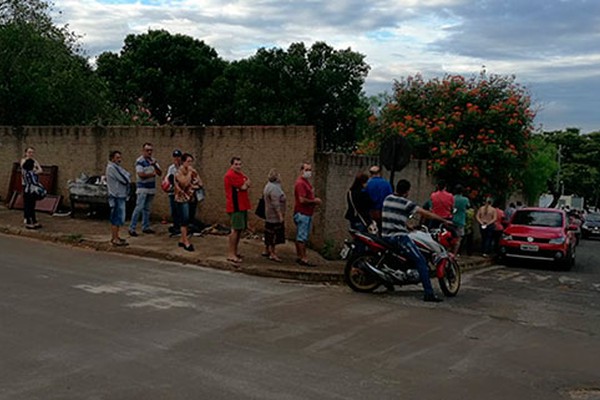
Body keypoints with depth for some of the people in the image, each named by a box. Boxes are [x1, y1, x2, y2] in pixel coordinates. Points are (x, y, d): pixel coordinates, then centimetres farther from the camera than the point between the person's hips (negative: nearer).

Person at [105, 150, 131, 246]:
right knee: (117, 218, -9)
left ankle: (114, 237, 24)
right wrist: (128, 179, -1)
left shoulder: (116, 167, 17)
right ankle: (115, 239, -6)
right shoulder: (111, 168, -15)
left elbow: (128, 176, 14)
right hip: (116, 196, -10)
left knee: (115, 218, 16)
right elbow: (124, 180, -20)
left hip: (120, 195, 10)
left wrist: (127, 178, -5)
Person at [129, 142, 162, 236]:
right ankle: (132, 228, -8)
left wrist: (155, 165, -12)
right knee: (139, 208, -11)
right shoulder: (140, 161, -8)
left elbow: (160, 173, 7)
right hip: (142, 188, -7)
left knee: (147, 209, 11)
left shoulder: (153, 161, 14)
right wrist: (152, 174, -6)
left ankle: (145, 227, 17)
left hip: (151, 188, 7)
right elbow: (141, 174, -19)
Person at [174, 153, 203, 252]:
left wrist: (194, 187, -10)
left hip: (191, 199, 7)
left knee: (187, 221, 10)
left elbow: (200, 183, 9)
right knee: (184, 220, -7)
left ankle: (182, 240, 20)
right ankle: (186, 243, -5)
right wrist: (189, 173, -20)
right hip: (182, 199, -7)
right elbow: (185, 183, -26)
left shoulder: (192, 172, 9)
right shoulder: (179, 172, -11)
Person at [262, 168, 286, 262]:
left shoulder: (269, 186, 12)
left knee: (269, 233, 18)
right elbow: (276, 204, -25)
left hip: (269, 216, 11)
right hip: (275, 216, -11)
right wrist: (280, 215, -22)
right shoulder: (274, 188, -22)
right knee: (274, 234, -5)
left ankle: (267, 250, 27)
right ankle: (272, 254, 0)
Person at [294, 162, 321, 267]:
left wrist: (315, 200, 10)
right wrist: (314, 201, -11)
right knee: (302, 237, -7)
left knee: (301, 237, 13)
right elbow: (302, 200, -23)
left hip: (307, 213, 10)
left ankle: (299, 256, 19)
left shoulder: (306, 182, 17)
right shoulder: (300, 183, -15)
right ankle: (303, 258, -6)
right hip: (302, 213, -10)